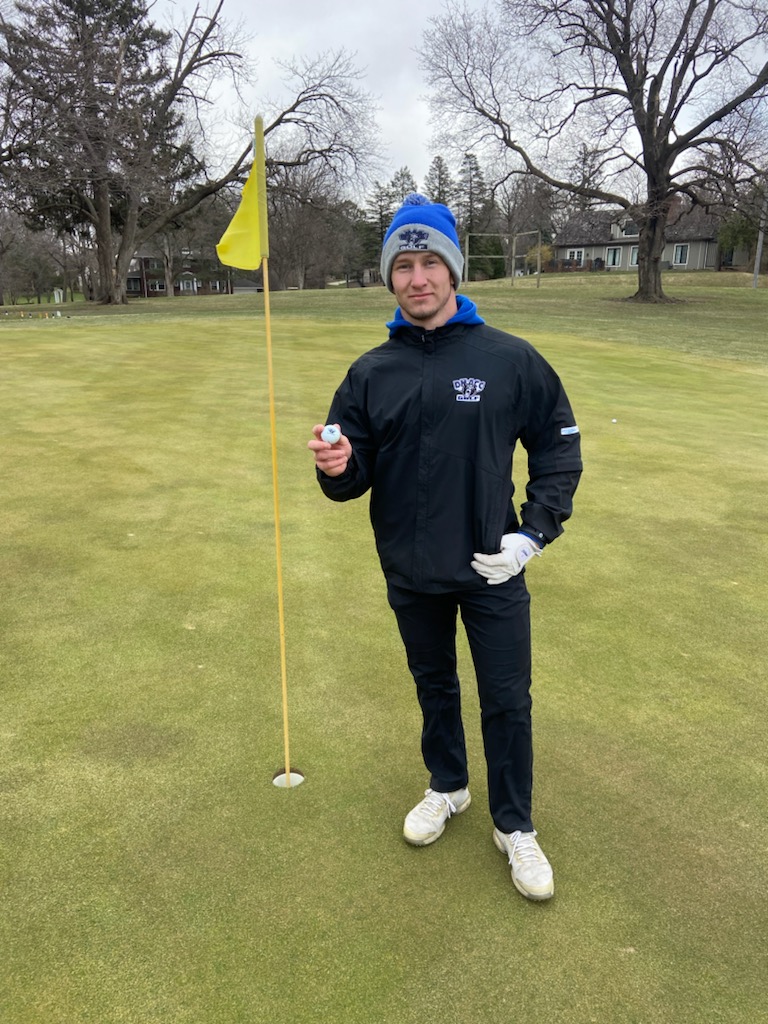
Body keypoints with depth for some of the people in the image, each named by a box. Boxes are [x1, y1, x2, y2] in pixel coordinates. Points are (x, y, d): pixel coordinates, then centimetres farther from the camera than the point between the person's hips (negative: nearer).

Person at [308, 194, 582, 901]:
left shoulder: (509, 358, -8)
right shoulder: (371, 373, -1)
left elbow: (560, 445, 0)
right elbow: (354, 479, 1)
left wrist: (534, 532, -8)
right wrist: (339, 468, -23)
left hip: (493, 570, -2)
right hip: (411, 574, 3)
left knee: (507, 701, 8)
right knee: (435, 687, 21)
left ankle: (515, 828, 30)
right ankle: (447, 788, 45)